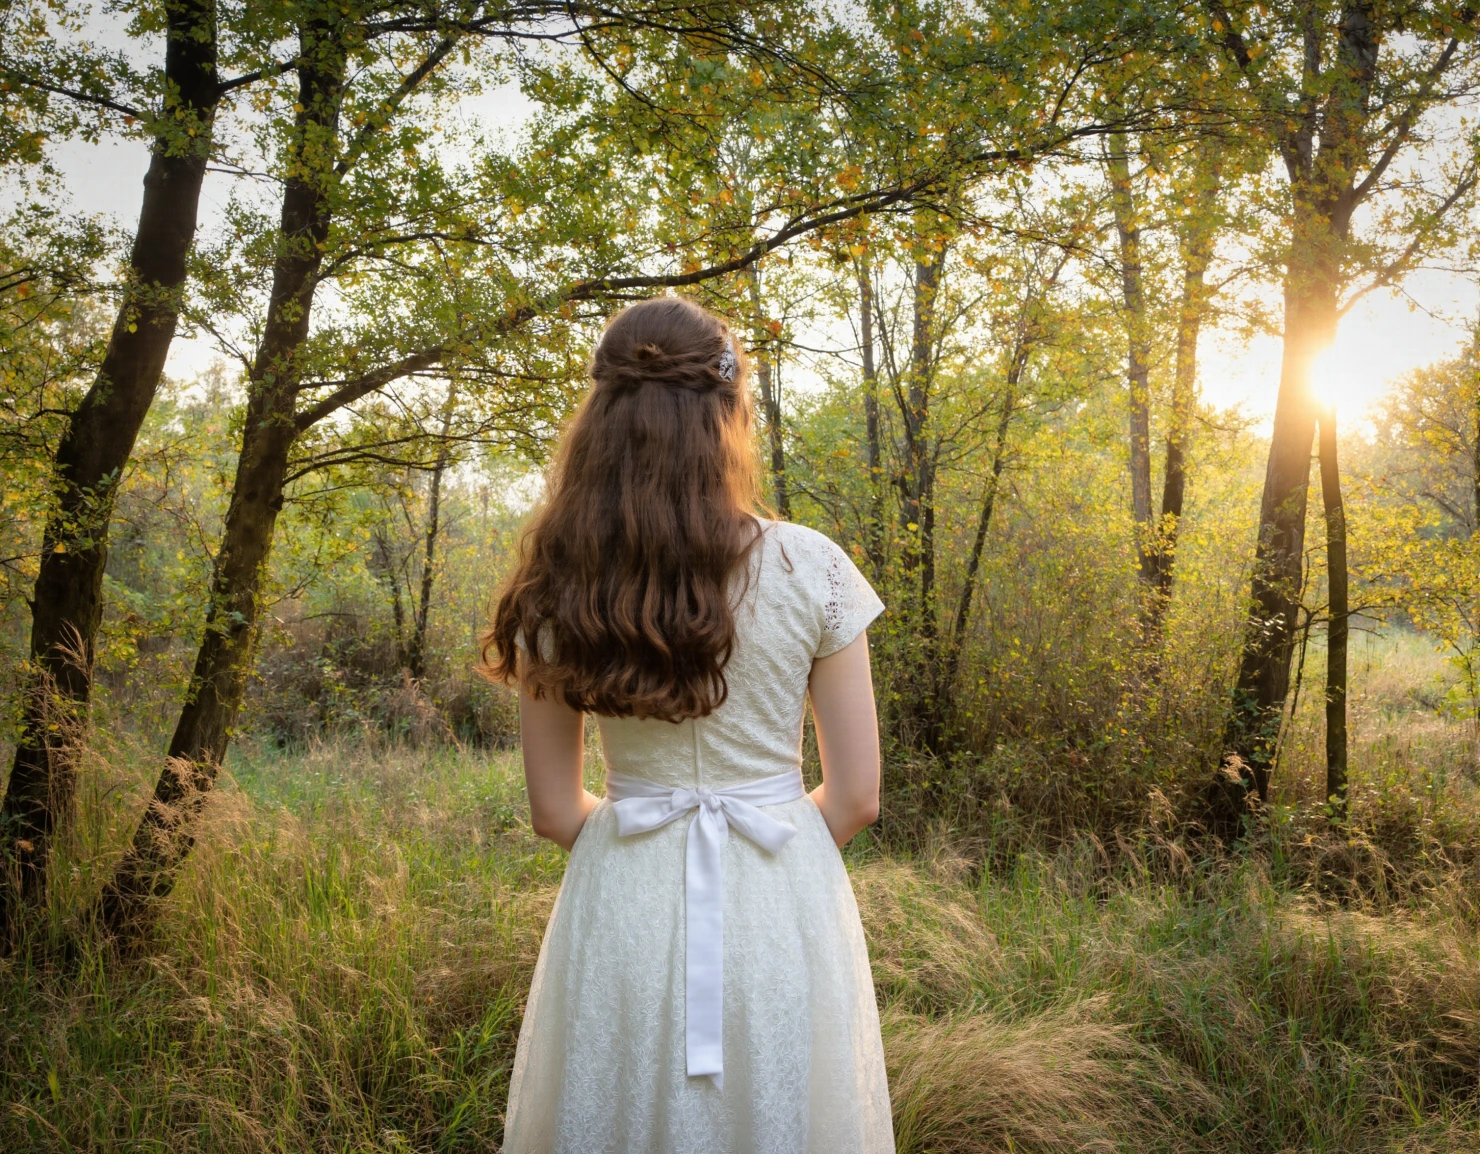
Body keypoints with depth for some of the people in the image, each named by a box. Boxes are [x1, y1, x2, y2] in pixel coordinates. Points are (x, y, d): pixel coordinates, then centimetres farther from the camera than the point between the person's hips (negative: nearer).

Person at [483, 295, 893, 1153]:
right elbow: (856, 796, -5)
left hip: (621, 910, 2)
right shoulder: (812, 569, -10)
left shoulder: (561, 590, -5)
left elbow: (556, 810, 0)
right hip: (783, 913, -1)